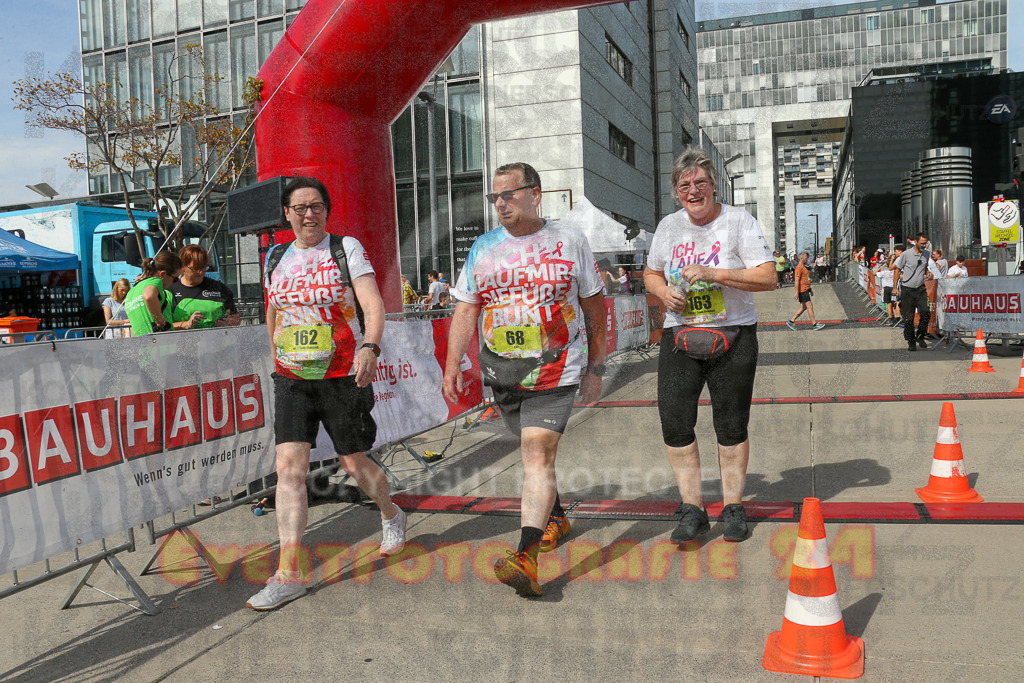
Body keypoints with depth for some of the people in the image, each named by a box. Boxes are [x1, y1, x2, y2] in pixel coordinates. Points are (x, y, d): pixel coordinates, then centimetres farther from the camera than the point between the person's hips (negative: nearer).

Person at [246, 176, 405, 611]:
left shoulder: (346, 249, -2)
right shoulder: (275, 259, 10)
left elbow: (373, 303, -14)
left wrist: (370, 348, -31)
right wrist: (276, 362, 25)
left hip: (343, 378, -3)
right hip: (291, 380, 3)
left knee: (354, 465, 8)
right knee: (289, 467, -9)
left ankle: (391, 517, 39)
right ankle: (288, 573, -7)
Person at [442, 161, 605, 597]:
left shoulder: (569, 242, 1)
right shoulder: (483, 249, 7)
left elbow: (594, 307, 7)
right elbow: (465, 311, 6)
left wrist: (595, 367, 6)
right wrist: (452, 365, -6)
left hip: (555, 371, -4)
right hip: (502, 372, 4)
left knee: (538, 452, -16)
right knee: (535, 450, 16)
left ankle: (526, 556, -21)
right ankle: (554, 518, 41)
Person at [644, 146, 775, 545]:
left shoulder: (738, 221, -5)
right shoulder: (669, 226, 8)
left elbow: (768, 277, -12)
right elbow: (651, 273, 21)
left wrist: (712, 274, -22)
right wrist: (665, 292, -3)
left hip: (732, 336, -3)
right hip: (680, 336, 4)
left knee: (731, 426, 4)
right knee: (674, 424, -3)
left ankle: (733, 508, 20)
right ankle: (693, 509, 11)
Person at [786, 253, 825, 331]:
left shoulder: (804, 267, 19)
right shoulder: (799, 267, -12)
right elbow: (797, 280, -18)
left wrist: (810, 290, 26)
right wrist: (797, 292, -23)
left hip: (806, 290, 10)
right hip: (802, 290, -10)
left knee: (803, 307, 11)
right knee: (810, 306, -9)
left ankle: (791, 321, 13)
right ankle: (814, 324, -6)